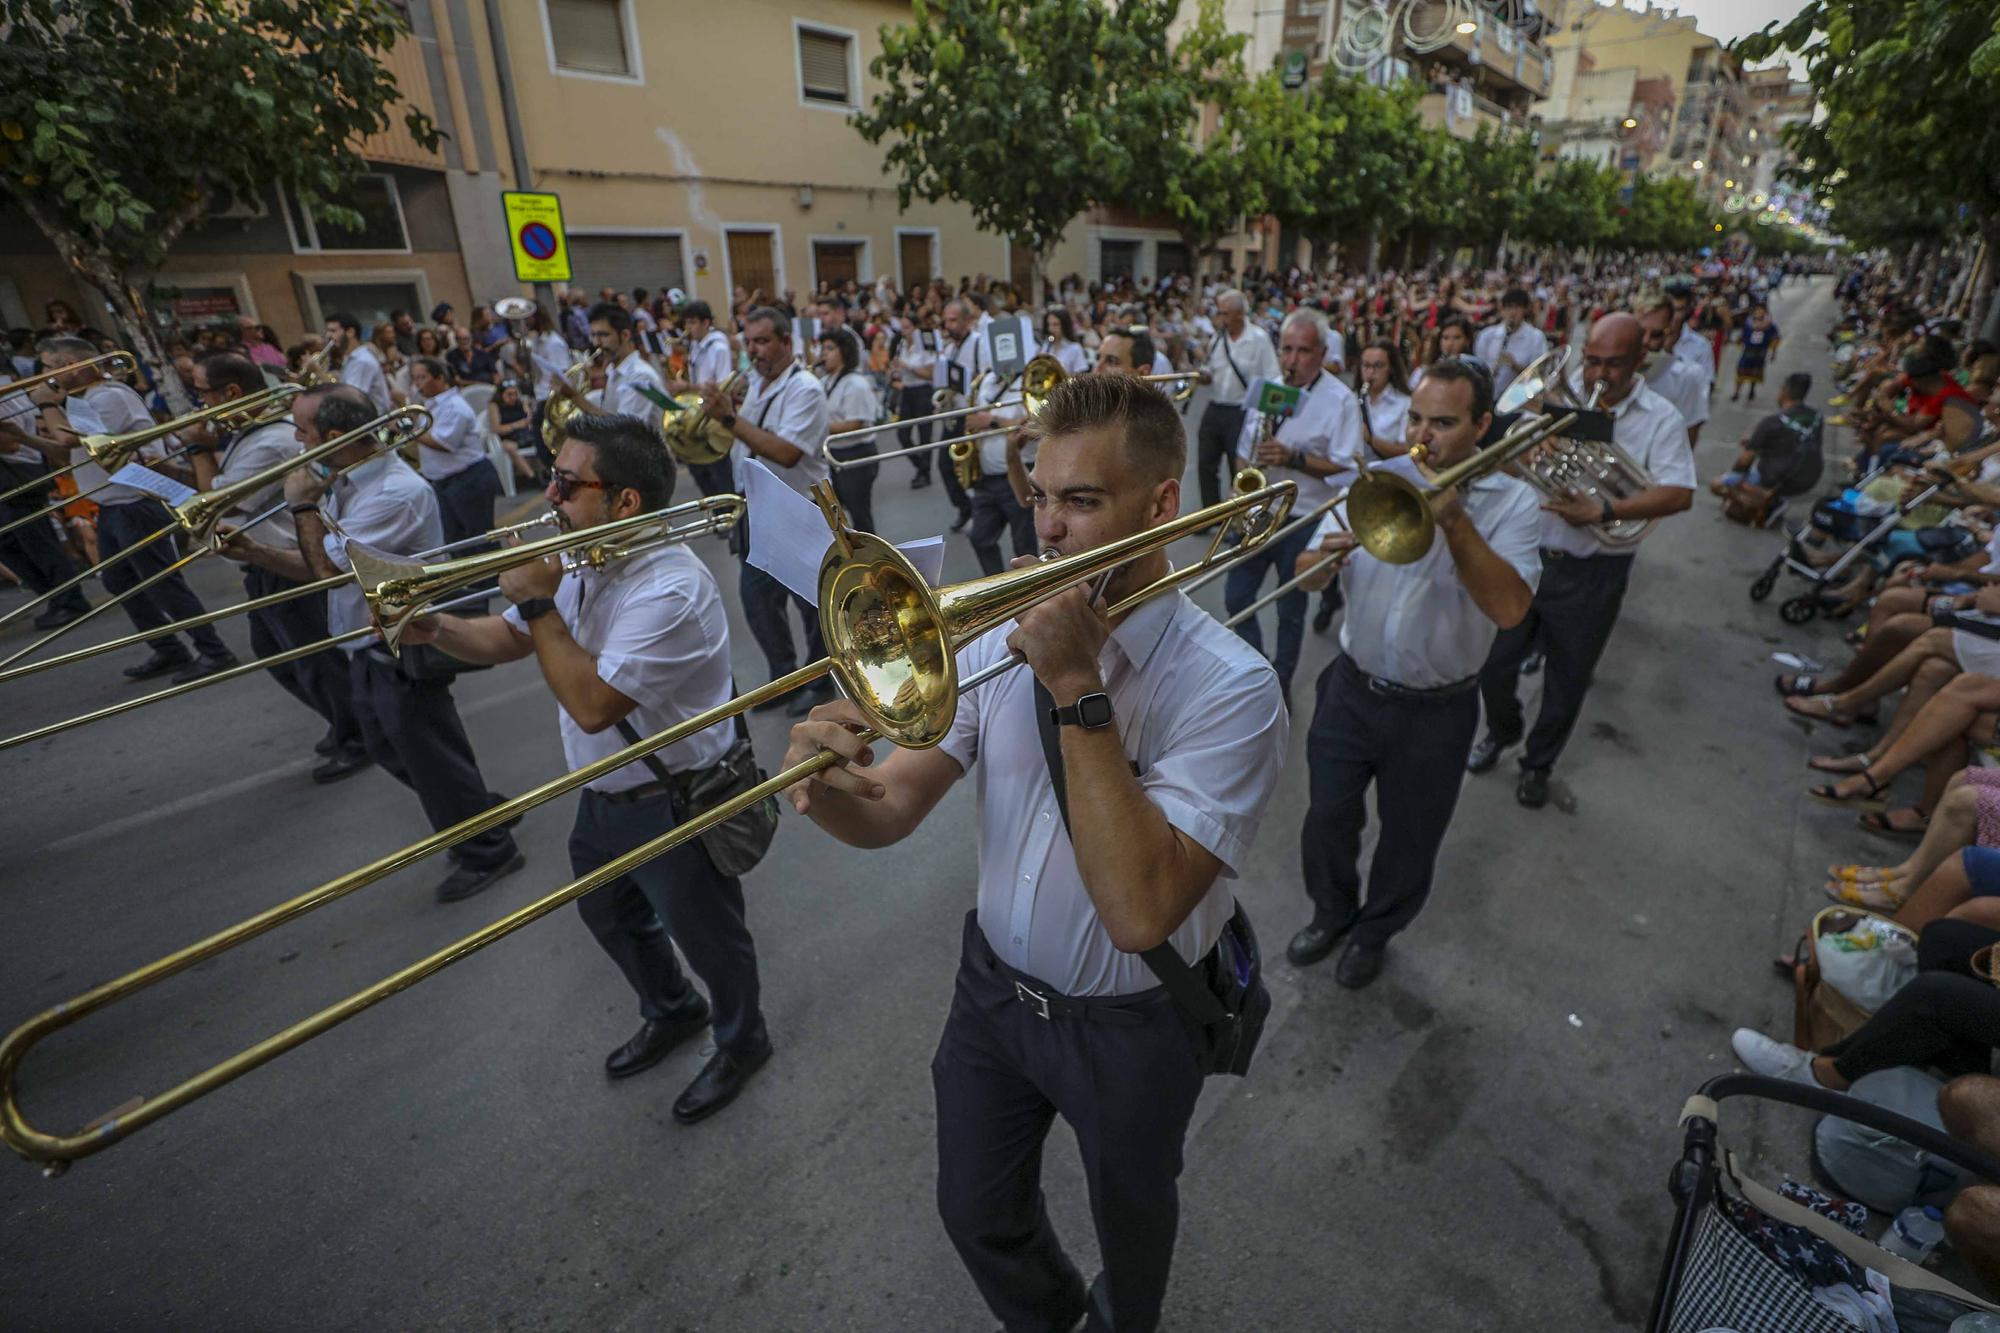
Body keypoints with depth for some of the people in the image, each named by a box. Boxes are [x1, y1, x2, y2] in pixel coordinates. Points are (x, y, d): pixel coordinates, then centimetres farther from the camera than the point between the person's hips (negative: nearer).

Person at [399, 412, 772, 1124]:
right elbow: (505, 641, 9)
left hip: (672, 806, -9)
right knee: (610, 916, 29)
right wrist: (436, 628, -10)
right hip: (603, 797, 10)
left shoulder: (670, 590, -31)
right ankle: (672, 1012, 56)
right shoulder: (584, 561, -1)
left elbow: (591, 704, -33)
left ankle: (741, 1042, 42)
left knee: (707, 936, 13)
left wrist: (539, 602, -27)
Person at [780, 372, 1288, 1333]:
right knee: (978, 1217, 26)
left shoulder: (1228, 687, -25)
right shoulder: (1004, 637, -10)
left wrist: (1077, 690, -35)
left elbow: (1140, 912, -35)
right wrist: (825, 787, -34)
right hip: (993, 987, 4)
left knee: (1129, 1224, 26)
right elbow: (889, 813, -12)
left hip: (1128, 1027, -3)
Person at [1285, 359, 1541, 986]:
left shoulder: (1511, 502, -8)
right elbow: (1306, 574, -7)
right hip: (1352, 690, 2)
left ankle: (1374, 932, 42)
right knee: (1328, 819, 14)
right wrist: (1326, 557, -30)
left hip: (1436, 711, -1)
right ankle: (1332, 913, 42)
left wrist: (1454, 520, -29)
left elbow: (1510, 607, -25)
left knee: (1410, 839, 16)